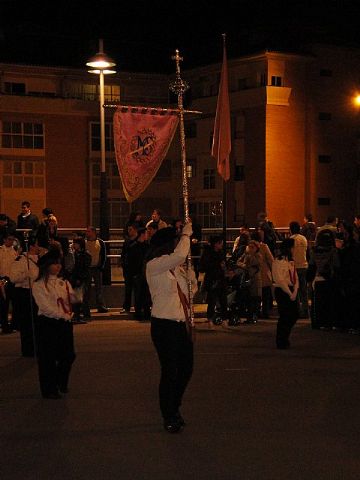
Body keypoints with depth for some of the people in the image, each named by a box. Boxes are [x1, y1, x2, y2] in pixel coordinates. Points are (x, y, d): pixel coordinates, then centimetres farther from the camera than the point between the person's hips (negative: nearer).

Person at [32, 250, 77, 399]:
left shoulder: (63, 283, 12)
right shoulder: (38, 285, -6)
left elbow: (73, 299, 4)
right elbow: (46, 307, -13)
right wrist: (63, 315, -15)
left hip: (64, 322, 5)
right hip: (47, 323, -5)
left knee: (68, 355, 6)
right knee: (48, 358, 1)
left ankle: (61, 383, 30)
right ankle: (49, 389, 15)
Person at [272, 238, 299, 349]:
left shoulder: (291, 261, 13)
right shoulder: (278, 261, -12)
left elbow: (295, 278, 11)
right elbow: (280, 280, -17)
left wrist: (294, 292, -4)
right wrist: (289, 294, -15)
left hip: (291, 291, 8)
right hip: (281, 291, -8)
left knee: (294, 315, 8)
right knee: (284, 317, -5)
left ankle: (284, 339, 24)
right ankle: (281, 342, 7)